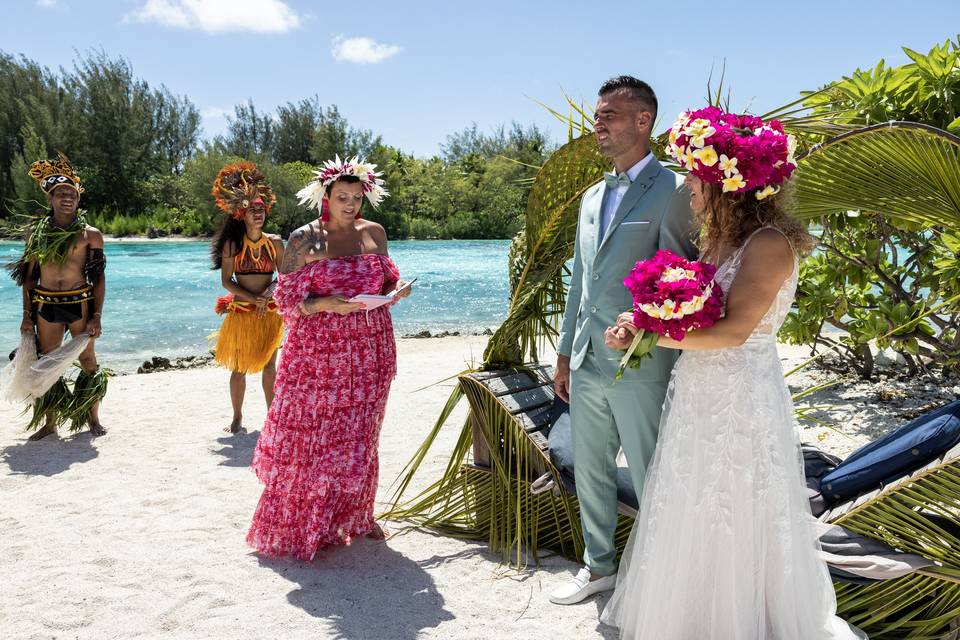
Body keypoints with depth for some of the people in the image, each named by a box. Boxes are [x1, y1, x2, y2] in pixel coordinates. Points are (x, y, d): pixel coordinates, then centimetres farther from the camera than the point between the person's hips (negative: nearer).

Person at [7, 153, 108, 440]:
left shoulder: (90, 234, -1)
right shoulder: (36, 232, 5)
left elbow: (99, 278, -1)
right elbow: (29, 276, 9)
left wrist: (96, 317, -7)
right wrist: (27, 315, 6)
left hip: (80, 303, -2)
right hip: (45, 305, 2)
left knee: (87, 360, 5)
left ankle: (93, 418, 18)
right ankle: (50, 422, 19)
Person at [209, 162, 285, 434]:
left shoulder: (275, 242, 2)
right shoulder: (232, 244, -3)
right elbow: (226, 281, -4)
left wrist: (269, 291, -14)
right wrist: (252, 298, -16)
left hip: (269, 312, 1)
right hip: (240, 312, -1)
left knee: (269, 366, 5)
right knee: (239, 368, 3)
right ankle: (237, 418, 15)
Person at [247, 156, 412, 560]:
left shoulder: (375, 233, 8)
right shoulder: (304, 240, -5)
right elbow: (288, 300, -4)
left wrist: (396, 290, -4)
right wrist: (325, 304, -22)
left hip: (369, 352, 4)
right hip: (319, 353, -4)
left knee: (359, 439, 11)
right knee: (310, 437, 0)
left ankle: (355, 517, 28)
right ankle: (300, 527, 16)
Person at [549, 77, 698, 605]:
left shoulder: (672, 190, -8)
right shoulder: (593, 196, 15)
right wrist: (565, 353, 19)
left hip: (641, 367, -7)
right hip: (588, 364, 7)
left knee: (651, 481, 6)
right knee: (590, 473, 18)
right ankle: (599, 566, 37)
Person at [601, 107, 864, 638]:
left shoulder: (770, 244, -16)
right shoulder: (716, 239, 10)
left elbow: (733, 330, -24)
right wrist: (644, 322, -5)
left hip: (741, 400, -8)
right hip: (696, 397, 8)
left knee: (734, 529, 6)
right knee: (689, 525, 17)